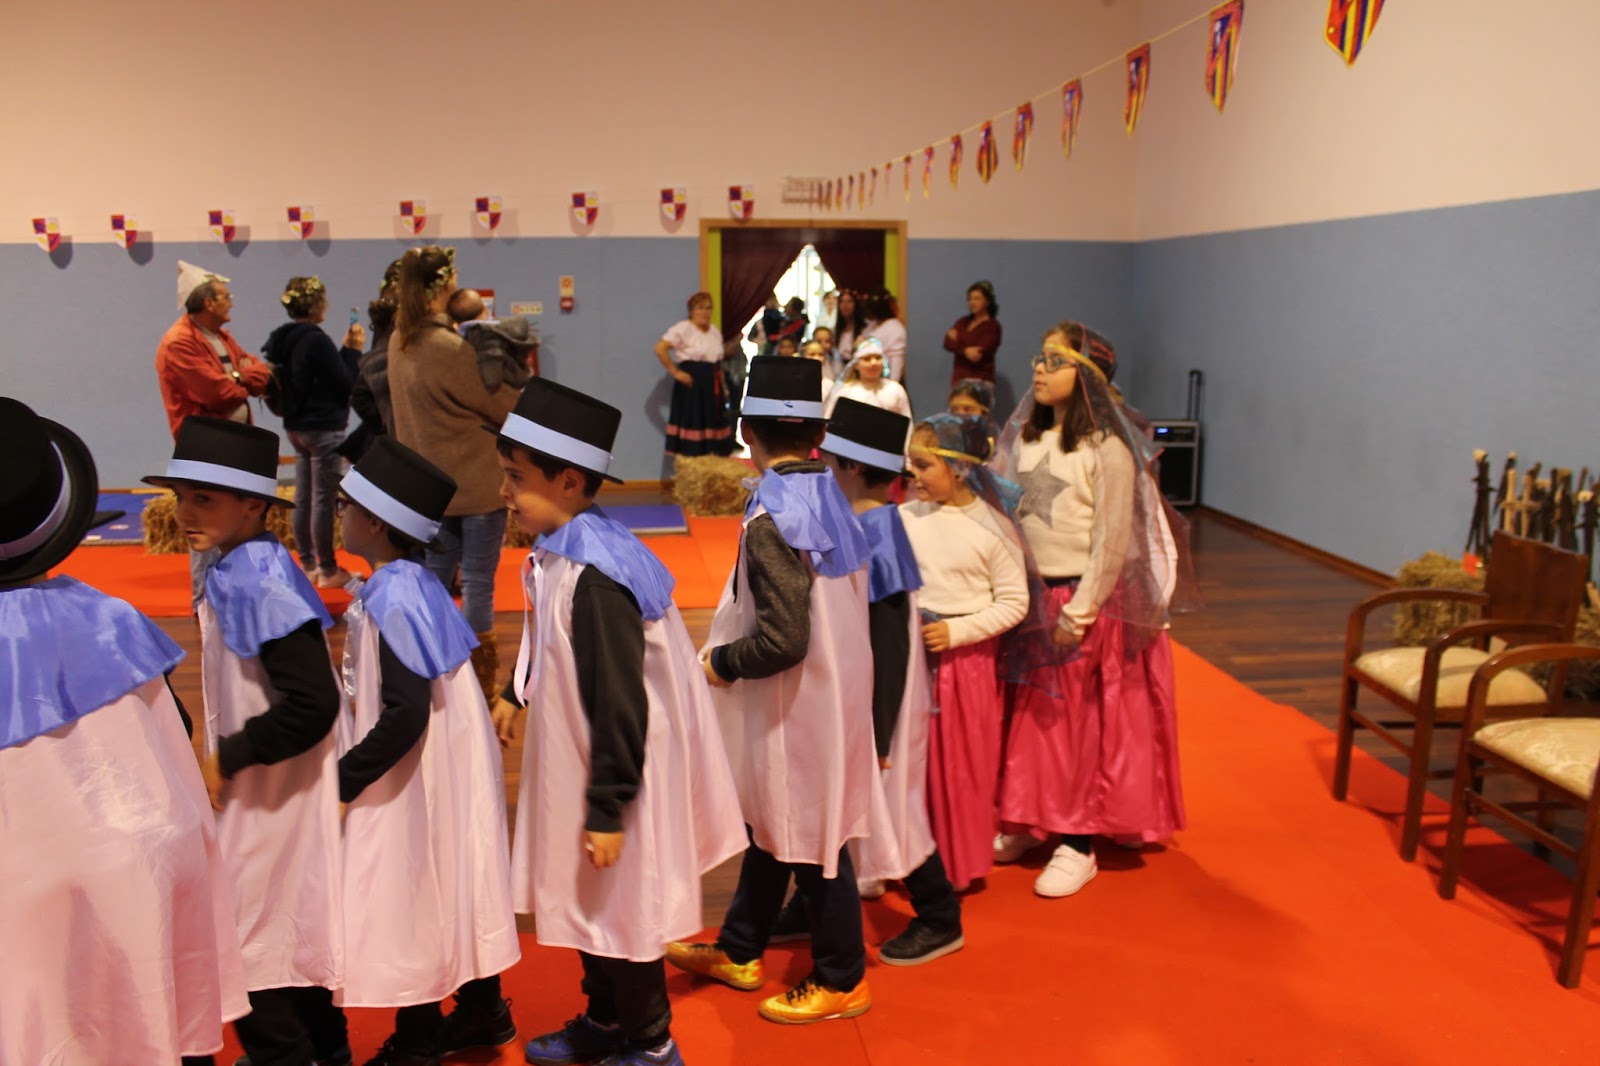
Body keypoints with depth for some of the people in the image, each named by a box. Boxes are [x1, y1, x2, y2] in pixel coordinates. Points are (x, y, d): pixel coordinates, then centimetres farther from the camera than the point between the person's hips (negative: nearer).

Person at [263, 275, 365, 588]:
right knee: (324, 500, -2)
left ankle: (308, 564, 23)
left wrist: (345, 349, 7)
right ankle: (328, 570, 5)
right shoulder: (316, 340, -19)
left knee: (303, 499, 14)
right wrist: (354, 349, -4)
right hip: (324, 428, -9)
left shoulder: (283, 340, 8)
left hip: (296, 425, 9)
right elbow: (345, 381, -15)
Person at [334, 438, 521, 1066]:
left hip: (414, 783, -9)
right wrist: (356, 765, 14)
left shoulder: (391, 598, -23)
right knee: (451, 888, 20)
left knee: (410, 902, 7)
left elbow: (404, 714, -27)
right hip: (446, 772, 9)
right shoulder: (413, 582, 3)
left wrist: (343, 780, -16)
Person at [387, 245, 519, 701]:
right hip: (475, 483, -8)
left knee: (436, 577, 17)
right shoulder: (451, 348, -21)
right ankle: (480, 686, 11)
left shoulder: (399, 343, 4)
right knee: (478, 583, 2)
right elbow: (501, 406, -11)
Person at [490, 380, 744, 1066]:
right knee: (589, 902, 23)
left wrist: (606, 808, -21)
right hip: (580, 760, 9)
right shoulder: (560, 553, -2)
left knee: (622, 907, 9)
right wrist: (516, 694, 21)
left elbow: (621, 702, -27)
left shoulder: (594, 576, -29)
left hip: (617, 772, -9)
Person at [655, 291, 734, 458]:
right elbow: (660, 349, -17)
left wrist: (723, 387, 15)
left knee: (715, 425, 7)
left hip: (713, 385, 7)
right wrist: (675, 372, -16)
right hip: (692, 383, -7)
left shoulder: (715, 331, 16)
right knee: (691, 424, -8)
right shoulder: (683, 329, -8)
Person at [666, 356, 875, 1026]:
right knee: (770, 826, 22)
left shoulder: (773, 520, -24)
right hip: (830, 691, 9)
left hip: (797, 709, -9)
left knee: (810, 843, 9)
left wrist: (721, 661, -10)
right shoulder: (829, 498, 1)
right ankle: (738, 951, 40)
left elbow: (782, 640, -28)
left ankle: (841, 981, 28)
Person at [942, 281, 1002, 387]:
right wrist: (965, 350, -19)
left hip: (980, 380, -5)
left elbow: (980, 354, -13)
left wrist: (958, 343, -2)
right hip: (959, 378, 5)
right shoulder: (963, 321, 14)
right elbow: (948, 343, 0)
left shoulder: (992, 326, -4)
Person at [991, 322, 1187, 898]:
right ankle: (1026, 822, 27)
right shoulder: (1025, 435, 7)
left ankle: (1078, 845, 15)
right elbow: (1002, 512, 9)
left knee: (1083, 719, 4)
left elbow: (1113, 541, -13)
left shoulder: (1107, 447, -12)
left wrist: (1078, 613, -15)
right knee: (1028, 715, 12)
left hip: (1086, 599, -5)